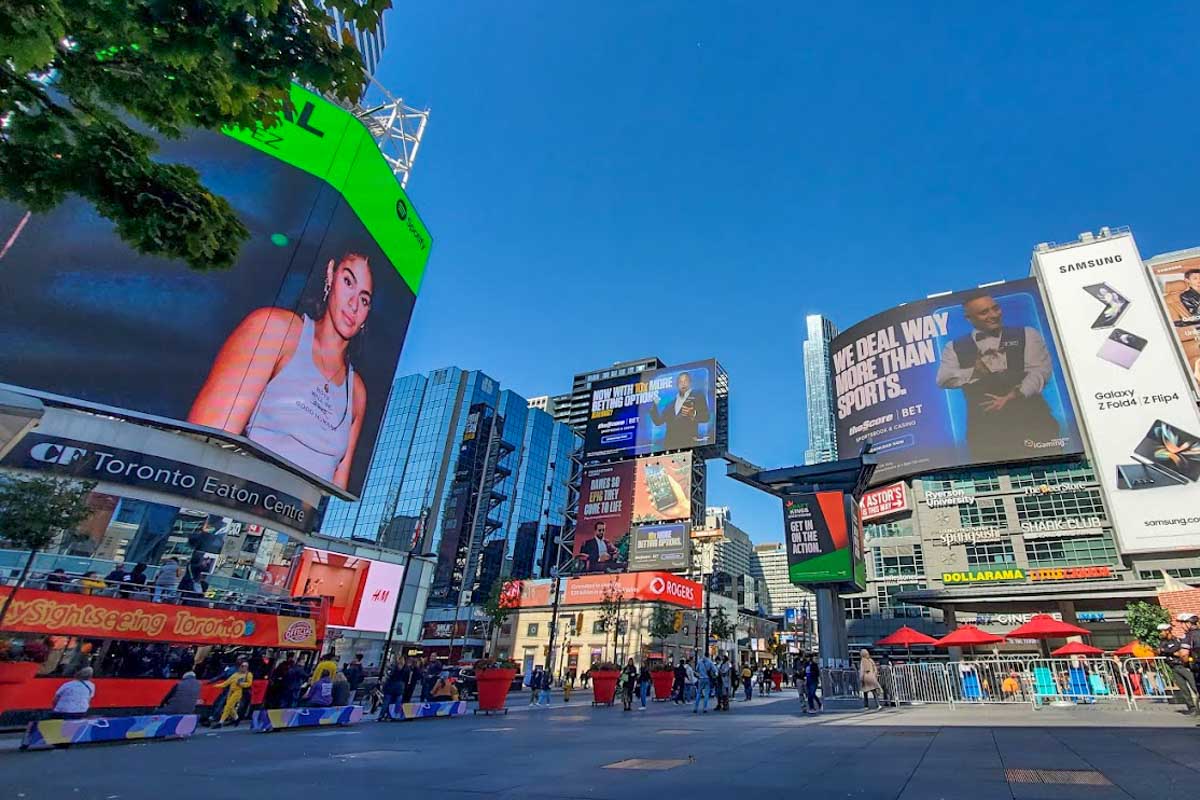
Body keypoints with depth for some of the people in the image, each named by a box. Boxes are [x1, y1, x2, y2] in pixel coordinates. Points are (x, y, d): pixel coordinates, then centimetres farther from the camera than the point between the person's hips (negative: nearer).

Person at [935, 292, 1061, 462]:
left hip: (1029, 414, 1)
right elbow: (944, 380, 0)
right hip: (984, 421, 0)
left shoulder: (1026, 335, 13)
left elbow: (1041, 371, 2)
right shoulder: (955, 347, 13)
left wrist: (1013, 396, -12)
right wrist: (975, 371, -14)